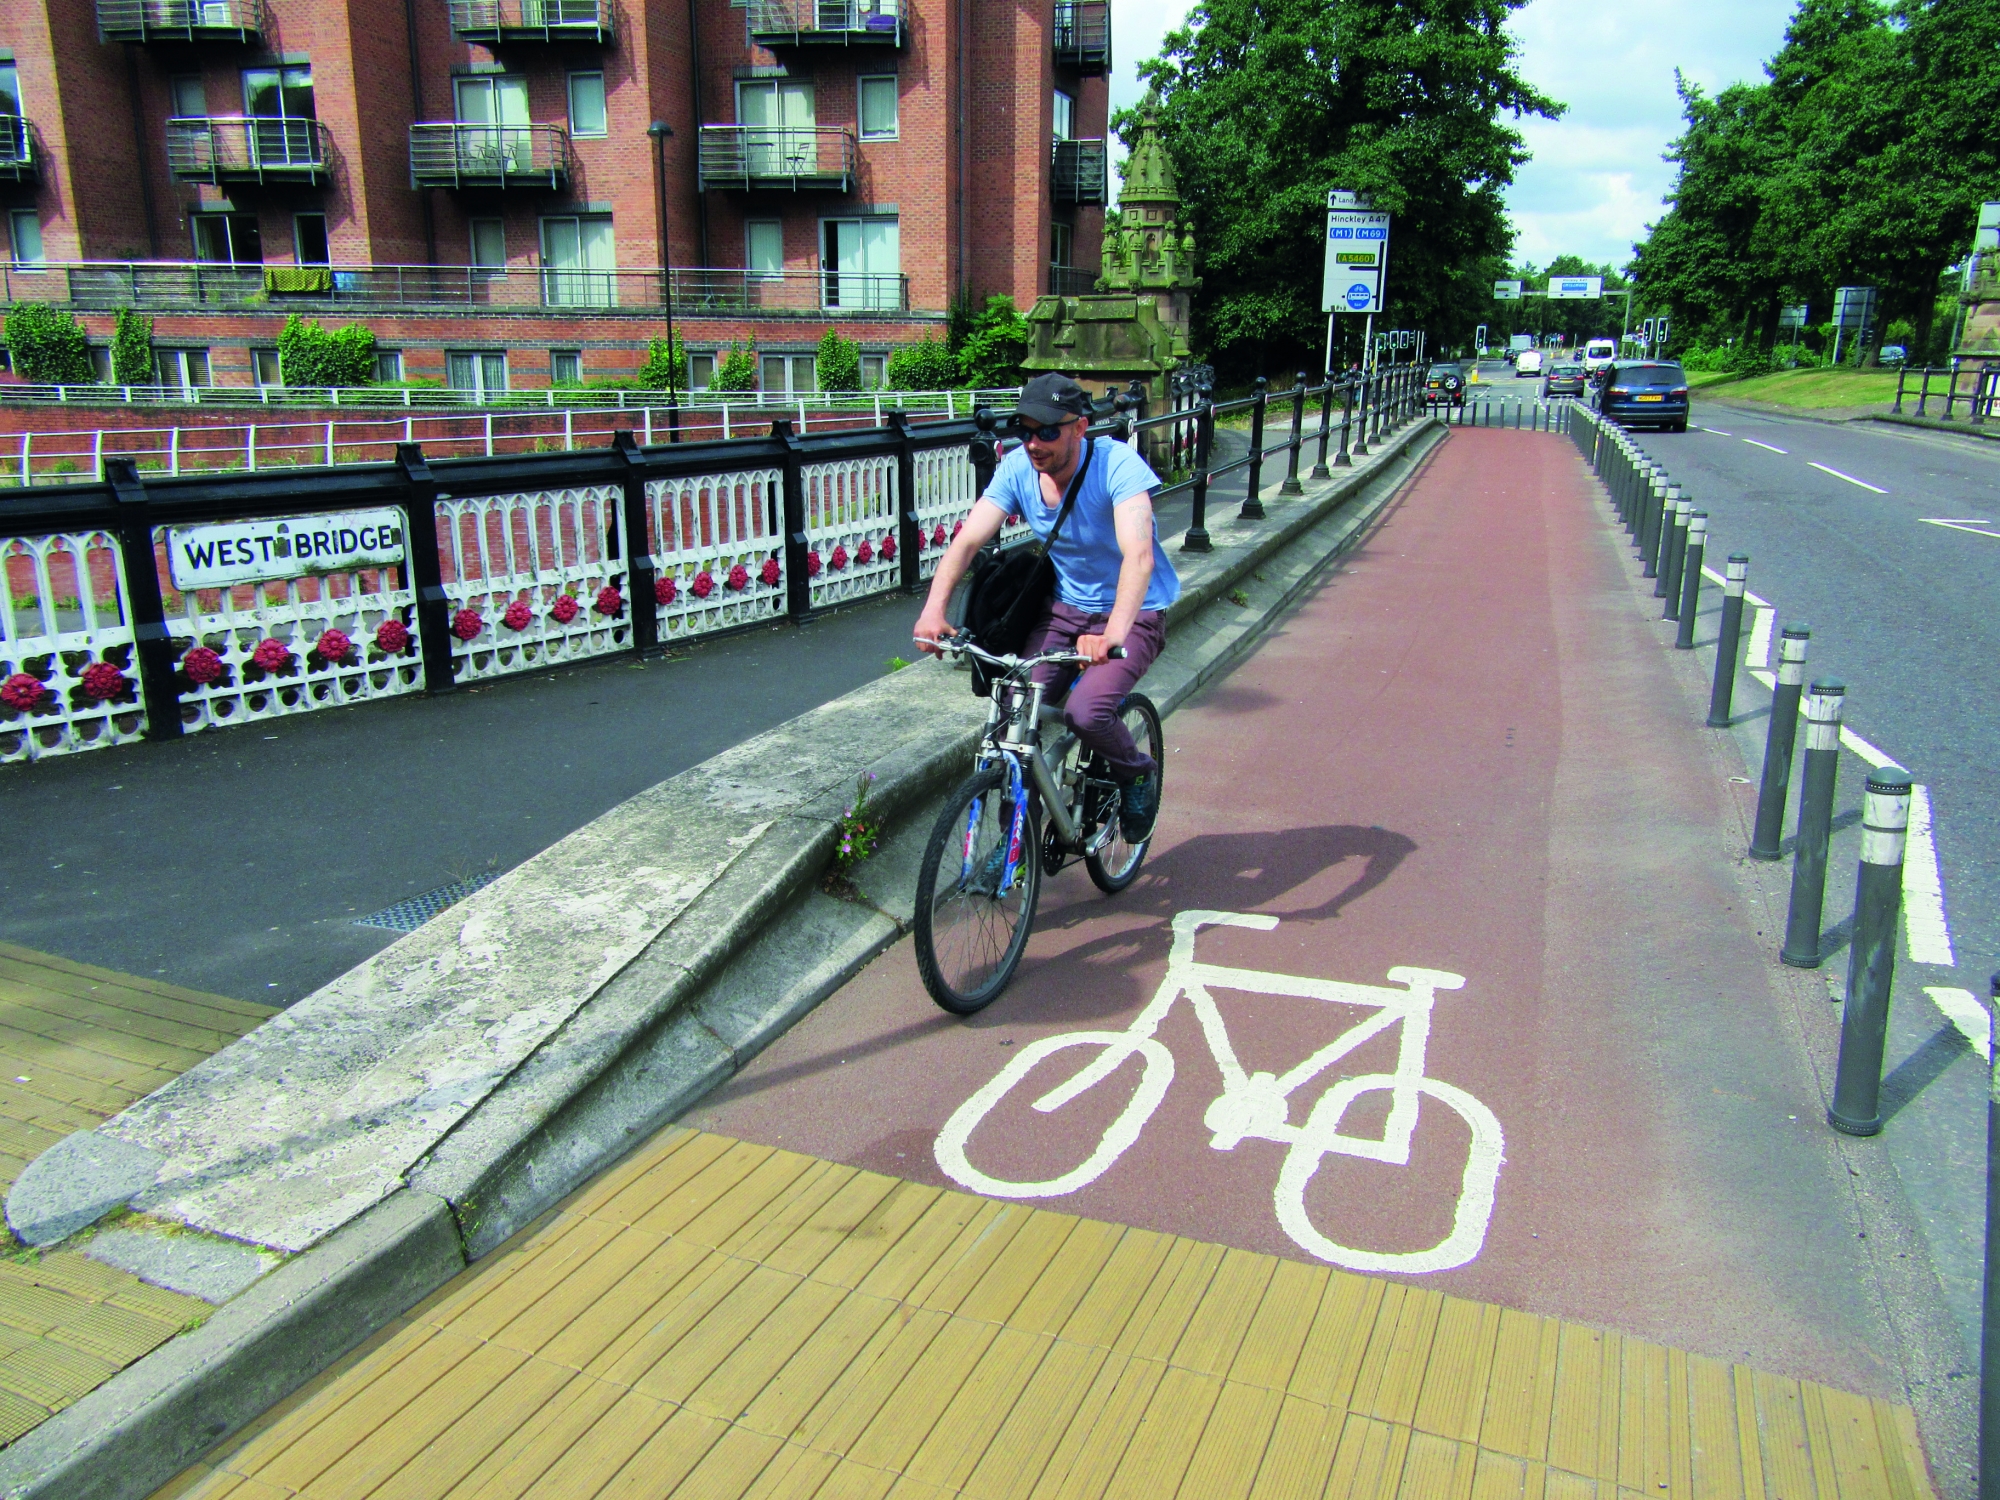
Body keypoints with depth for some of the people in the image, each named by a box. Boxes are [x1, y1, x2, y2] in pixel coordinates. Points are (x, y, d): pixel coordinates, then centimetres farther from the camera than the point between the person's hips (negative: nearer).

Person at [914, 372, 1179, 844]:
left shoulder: (1116, 464, -24)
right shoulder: (1017, 468, -10)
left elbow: (1139, 555, -37)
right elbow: (968, 540, -18)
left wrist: (1114, 632, -52)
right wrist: (934, 608, -35)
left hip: (1134, 612, -5)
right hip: (1066, 607, 5)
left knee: (1085, 712, -27)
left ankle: (1137, 774, 7)